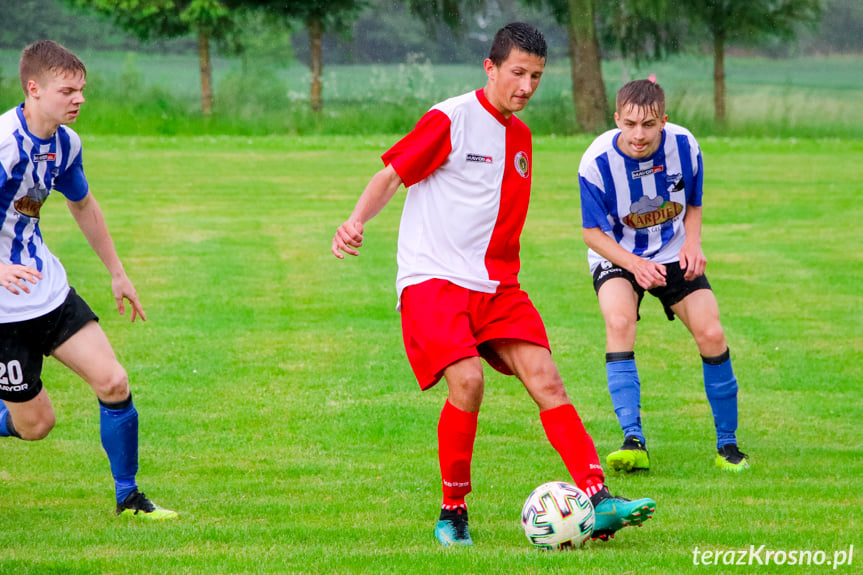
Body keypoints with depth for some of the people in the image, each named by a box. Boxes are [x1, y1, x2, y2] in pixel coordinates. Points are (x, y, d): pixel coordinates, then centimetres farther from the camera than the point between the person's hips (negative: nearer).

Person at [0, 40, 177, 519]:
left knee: (112, 381, -4)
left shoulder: (66, 143, 2)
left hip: (49, 290, 7)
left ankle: (127, 496, 12)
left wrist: (117, 273, 28)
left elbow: (82, 205, 23)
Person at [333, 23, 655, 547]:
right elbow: (391, 176, -7)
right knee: (467, 380, -24)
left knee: (544, 377, -10)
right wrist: (356, 222, -23)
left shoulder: (520, 136, 15)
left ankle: (597, 501, -16)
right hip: (432, 279, -6)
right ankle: (453, 512, -6)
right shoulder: (451, 120, -6)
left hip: (495, 285, 6)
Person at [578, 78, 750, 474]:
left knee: (711, 334, -13)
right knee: (619, 322, -30)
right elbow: (592, 232, -12)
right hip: (617, 256, -2)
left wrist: (692, 243, -15)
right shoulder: (596, 162, -23)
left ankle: (727, 444, 6)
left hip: (674, 255, 2)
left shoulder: (684, 147, -15)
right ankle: (633, 443, -35)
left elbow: (693, 206, 4)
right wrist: (634, 264, -27)